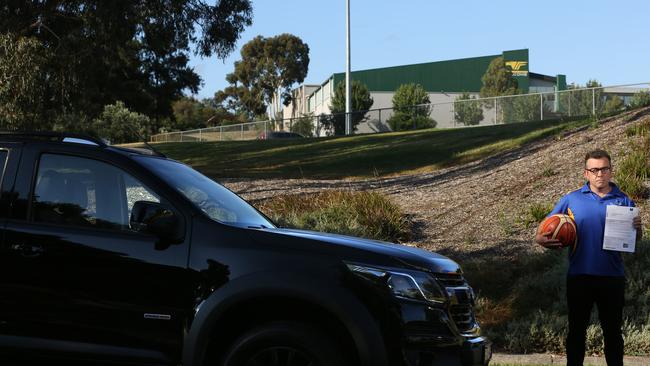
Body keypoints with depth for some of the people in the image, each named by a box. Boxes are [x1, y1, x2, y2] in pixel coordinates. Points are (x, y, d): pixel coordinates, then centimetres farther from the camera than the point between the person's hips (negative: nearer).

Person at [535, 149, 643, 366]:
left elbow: (635, 239, 5)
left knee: (613, 330, 12)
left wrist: (637, 229, -17)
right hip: (579, 276, 0)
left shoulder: (623, 201, 2)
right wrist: (541, 238, -20)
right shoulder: (572, 199, 1)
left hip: (612, 277, 0)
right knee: (577, 330, 11)